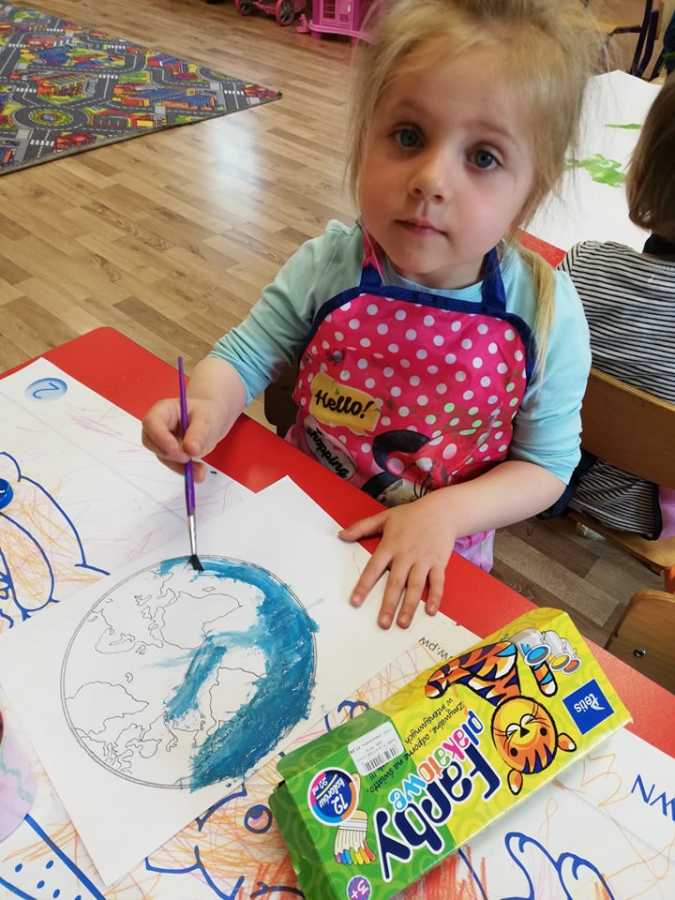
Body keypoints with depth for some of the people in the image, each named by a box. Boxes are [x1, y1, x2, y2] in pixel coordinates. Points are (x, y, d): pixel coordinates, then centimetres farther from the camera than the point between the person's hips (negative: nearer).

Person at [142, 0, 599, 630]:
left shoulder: (547, 315, -21)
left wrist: (446, 512, -27)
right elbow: (246, 353, -7)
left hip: (439, 551, -1)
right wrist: (206, 406, -30)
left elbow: (546, 463, -11)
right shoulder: (328, 266, -19)